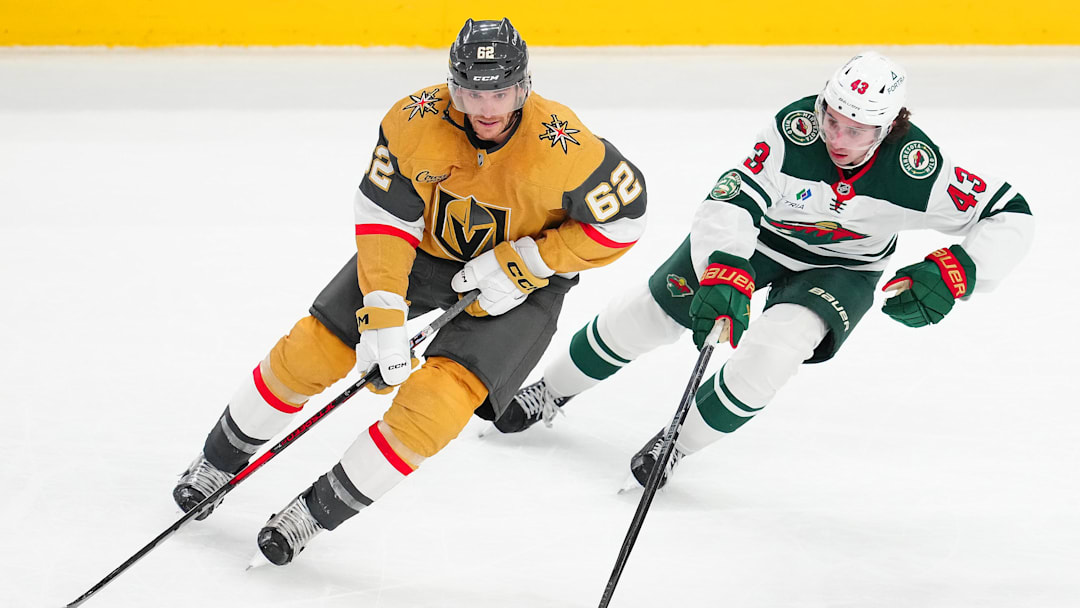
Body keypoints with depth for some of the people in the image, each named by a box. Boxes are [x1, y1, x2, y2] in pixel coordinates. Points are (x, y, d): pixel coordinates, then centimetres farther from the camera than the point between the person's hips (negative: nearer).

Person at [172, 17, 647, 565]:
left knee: (433, 404, -20)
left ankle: (319, 510, -1)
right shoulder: (416, 120, -24)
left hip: (520, 287, -3)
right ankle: (222, 458, 24)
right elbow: (384, 214, -18)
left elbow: (622, 217, -20)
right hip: (423, 247, 3)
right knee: (309, 352, -2)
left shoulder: (562, 148, -32)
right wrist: (382, 316, -26)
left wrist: (524, 265, -23)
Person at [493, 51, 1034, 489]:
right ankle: (550, 393, 30)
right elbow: (730, 201, -37)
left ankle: (680, 442, -3)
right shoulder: (796, 127, -34)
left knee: (776, 345, -27)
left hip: (841, 266, 0)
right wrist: (723, 274, -53)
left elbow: (1011, 216, -27)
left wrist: (953, 273, -40)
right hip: (758, 233, 1)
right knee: (649, 313, 3)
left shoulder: (917, 167, -32)